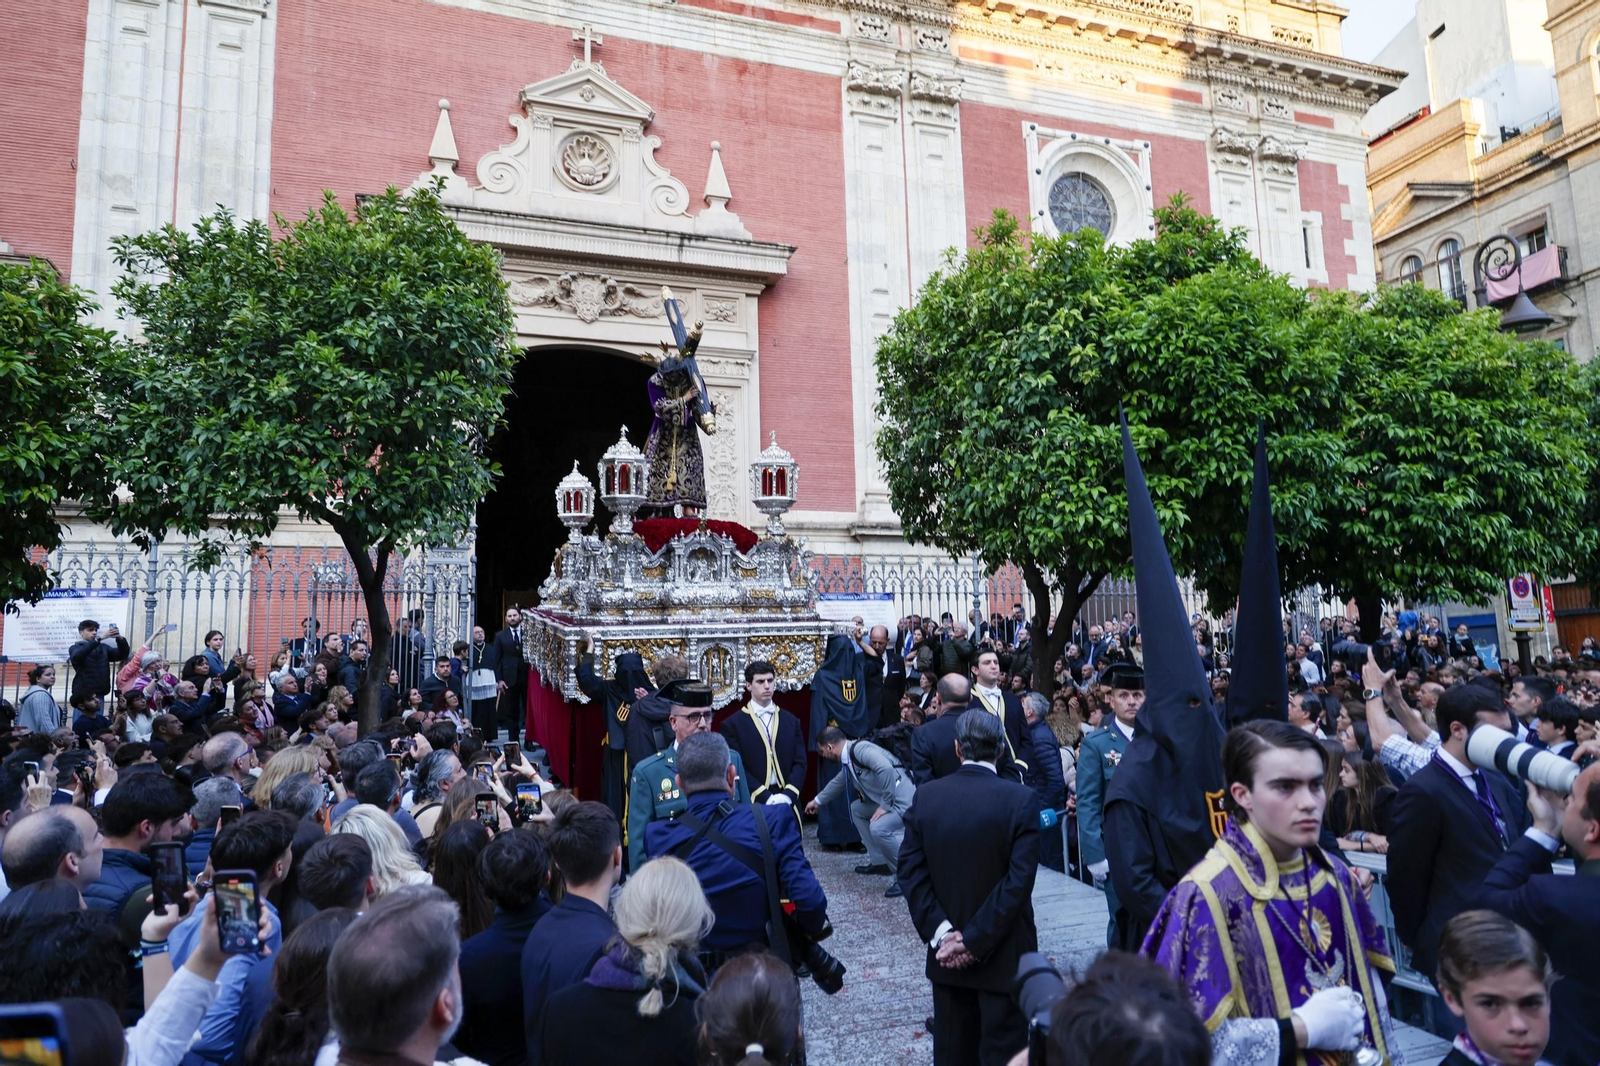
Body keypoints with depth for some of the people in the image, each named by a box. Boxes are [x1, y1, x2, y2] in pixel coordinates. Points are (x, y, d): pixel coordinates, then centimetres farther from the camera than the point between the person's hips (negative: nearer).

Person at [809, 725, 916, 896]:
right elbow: (838, 781, 33)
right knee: (857, 808, 19)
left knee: (879, 828, -28)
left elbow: (886, 768, -33)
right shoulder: (849, 758, 13)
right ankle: (879, 861, 23)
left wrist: (885, 804, -23)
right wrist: (818, 801, 48)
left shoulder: (860, 749, -17)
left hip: (905, 800, -10)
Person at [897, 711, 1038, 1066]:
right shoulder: (1021, 799, -14)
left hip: (946, 951, 3)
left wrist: (940, 930, -8)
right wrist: (976, 939, -16)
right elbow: (1019, 880, -19)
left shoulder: (926, 796, -4)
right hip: (1003, 953, -3)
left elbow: (911, 870, -7)